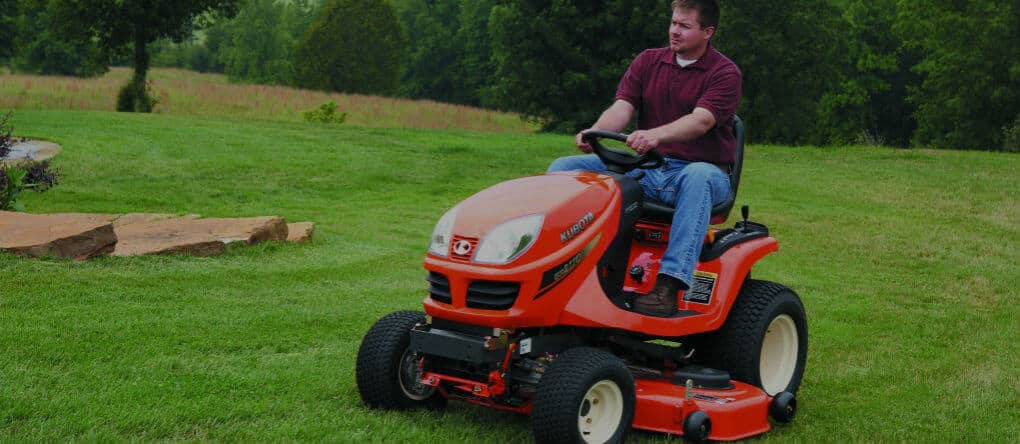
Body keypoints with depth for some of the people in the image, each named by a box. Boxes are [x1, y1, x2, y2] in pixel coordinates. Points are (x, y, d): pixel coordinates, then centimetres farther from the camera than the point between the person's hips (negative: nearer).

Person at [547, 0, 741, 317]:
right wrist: (595, 132, -25)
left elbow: (700, 120, -21)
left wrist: (656, 135, -41)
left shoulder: (725, 73, -3)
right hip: (648, 169, 5)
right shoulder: (648, 61, 11)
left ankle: (669, 282, -48)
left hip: (700, 169, -4)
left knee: (698, 176, -42)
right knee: (564, 168, -12)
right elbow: (622, 107, -2)